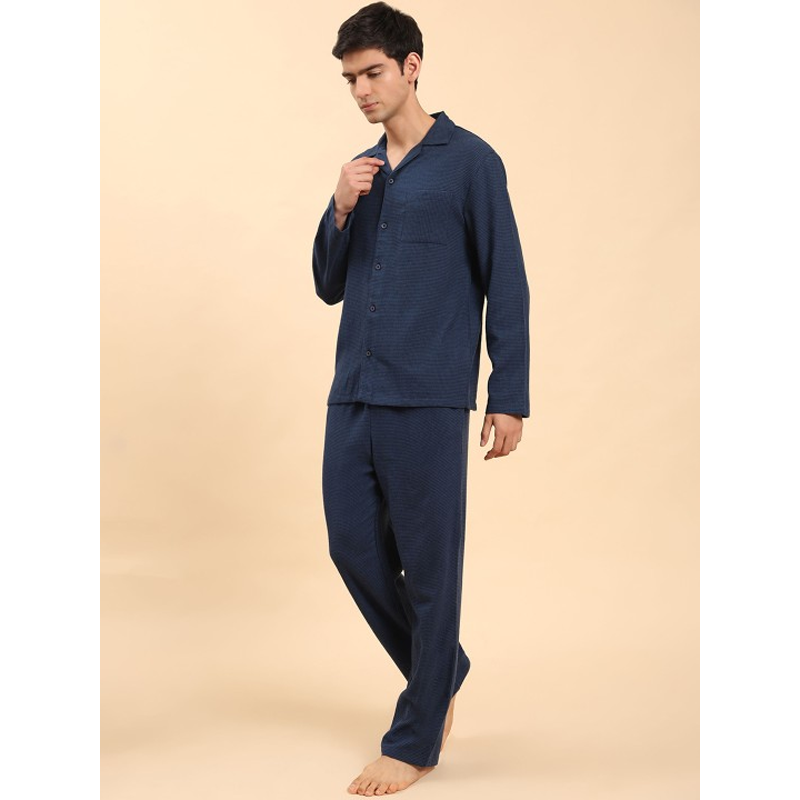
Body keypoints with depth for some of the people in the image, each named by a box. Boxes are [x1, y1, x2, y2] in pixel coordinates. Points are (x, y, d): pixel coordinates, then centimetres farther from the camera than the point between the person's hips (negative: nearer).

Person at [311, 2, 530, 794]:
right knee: (353, 546, 9)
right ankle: (441, 667, 32)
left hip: (427, 399, -6)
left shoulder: (468, 161, -2)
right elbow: (329, 286, 17)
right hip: (352, 394, 6)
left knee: (428, 563, 1)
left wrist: (509, 397, -7)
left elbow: (506, 284, -4)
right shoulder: (359, 171, 16)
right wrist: (341, 212, -1)